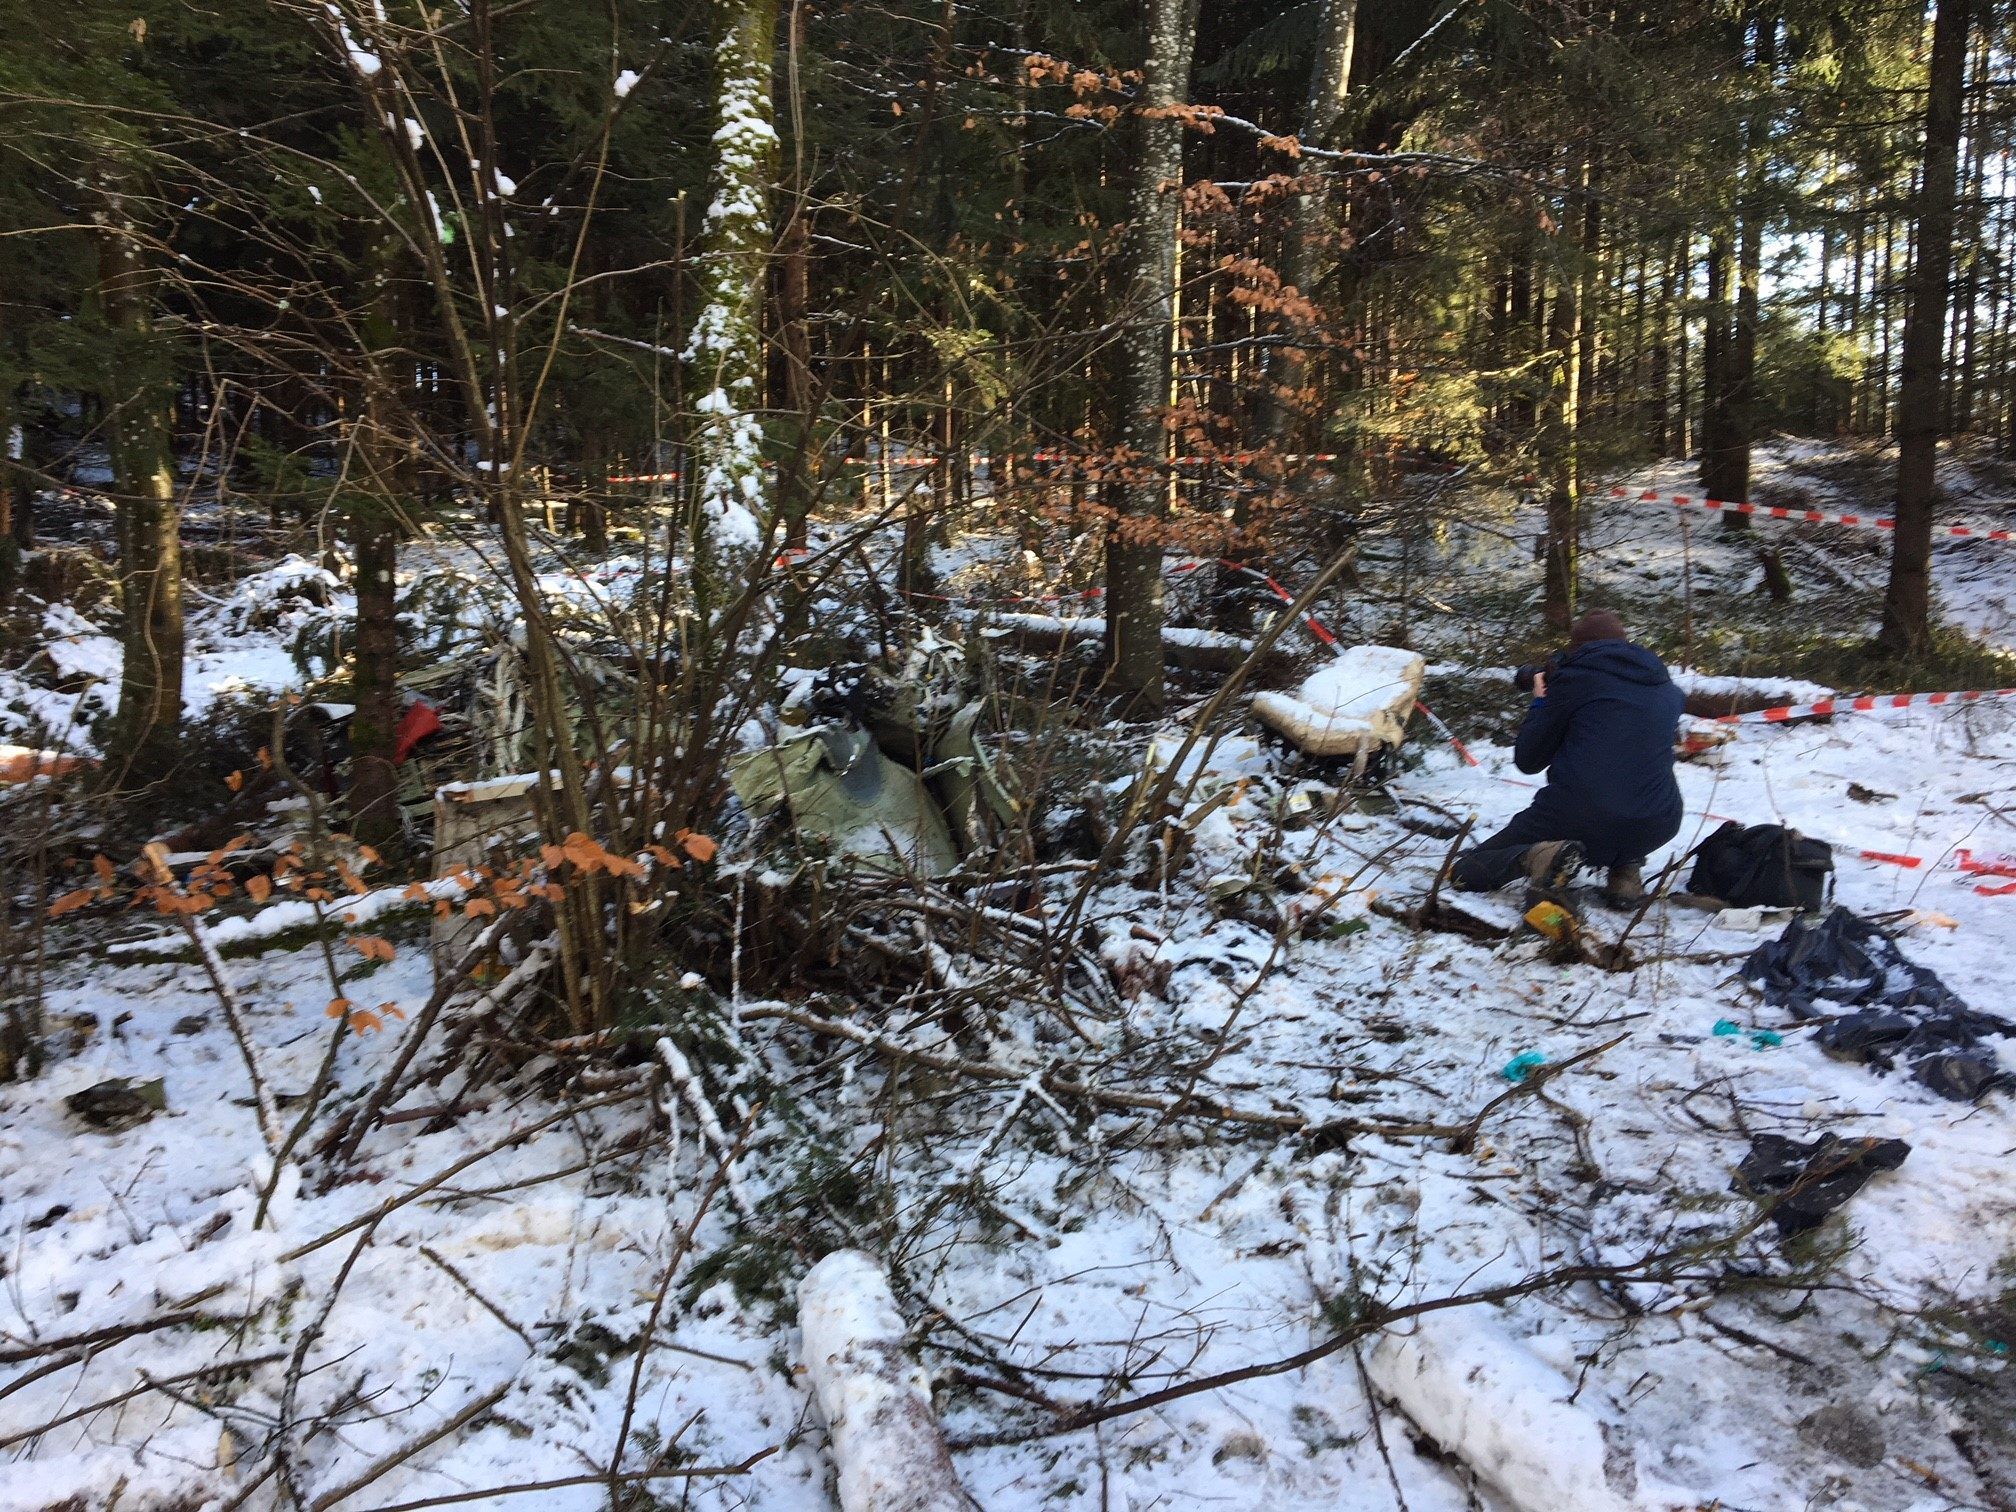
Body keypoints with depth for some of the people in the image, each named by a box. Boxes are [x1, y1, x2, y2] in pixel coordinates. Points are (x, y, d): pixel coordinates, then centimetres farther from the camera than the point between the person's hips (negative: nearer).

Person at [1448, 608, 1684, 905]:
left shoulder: (1575, 675, 3)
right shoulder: (1667, 688, 17)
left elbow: (1528, 760, 6)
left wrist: (1540, 703, 21)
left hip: (1577, 819, -4)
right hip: (1655, 831, 5)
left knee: (1462, 871, 10)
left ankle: (1536, 857, -19)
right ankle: (1626, 868, 14)